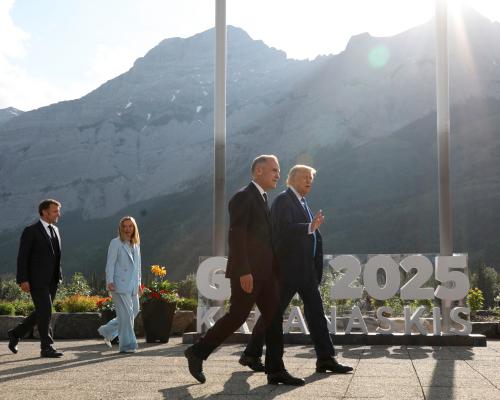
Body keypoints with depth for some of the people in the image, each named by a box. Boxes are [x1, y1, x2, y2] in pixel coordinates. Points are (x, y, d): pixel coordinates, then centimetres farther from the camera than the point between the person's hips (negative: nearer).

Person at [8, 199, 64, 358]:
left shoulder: (55, 230, 14)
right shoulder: (31, 231, -8)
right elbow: (22, 257, -10)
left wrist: (59, 276, 15)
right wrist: (23, 280, -16)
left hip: (51, 280, 8)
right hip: (37, 280, -8)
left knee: (42, 313, 12)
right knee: (45, 312, -9)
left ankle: (16, 334, 28)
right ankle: (47, 347, -1)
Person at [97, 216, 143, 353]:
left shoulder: (136, 244, 17)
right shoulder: (115, 243, -3)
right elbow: (110, 263, -7)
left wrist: (139, 283, 20)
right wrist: (109, 281, -16)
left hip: (132, 285, 7)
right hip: (120, 285, -7)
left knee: (134, 311, 9)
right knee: (126, 314, -9)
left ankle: (107, 331, 26)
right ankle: (127, 345, -1)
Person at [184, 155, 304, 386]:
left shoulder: (262, 199, 19)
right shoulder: (243, 197, -10)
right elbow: (236, 236, -17)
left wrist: (274, 269, 17)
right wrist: (243, 271, -22)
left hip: (264, 271, 9)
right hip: (248, 272, -9)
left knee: (273, 317, 4)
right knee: (237, 316, -4)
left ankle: (276, 370, 7)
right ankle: (197, 352, 10)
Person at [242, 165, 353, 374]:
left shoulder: (302, 202, 20)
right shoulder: (283, 200, -9)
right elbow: (284, 229, -24)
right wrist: (310, 227, -32)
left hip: (306, 269, 9)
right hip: (287, 268, -9)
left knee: (316, 311, 4)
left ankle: (326, 359, 5)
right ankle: (251, 354, 11)